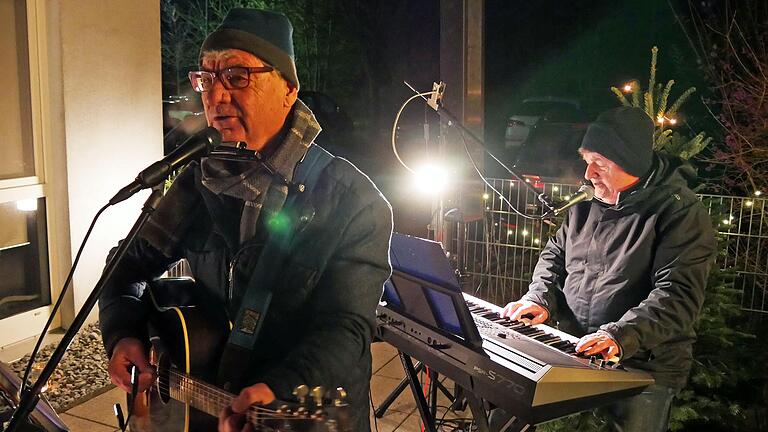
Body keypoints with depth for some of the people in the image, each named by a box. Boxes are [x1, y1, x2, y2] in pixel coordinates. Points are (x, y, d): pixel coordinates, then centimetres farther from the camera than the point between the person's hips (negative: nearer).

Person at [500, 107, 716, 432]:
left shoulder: (682, 213, -12)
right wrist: (540, 299, -3)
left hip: (644, 368, -5)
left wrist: (620, 335, -33)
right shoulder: (587, 206, 10)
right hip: (573, 353, 5)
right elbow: (555, 255, 17)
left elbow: (677, 294, -21)